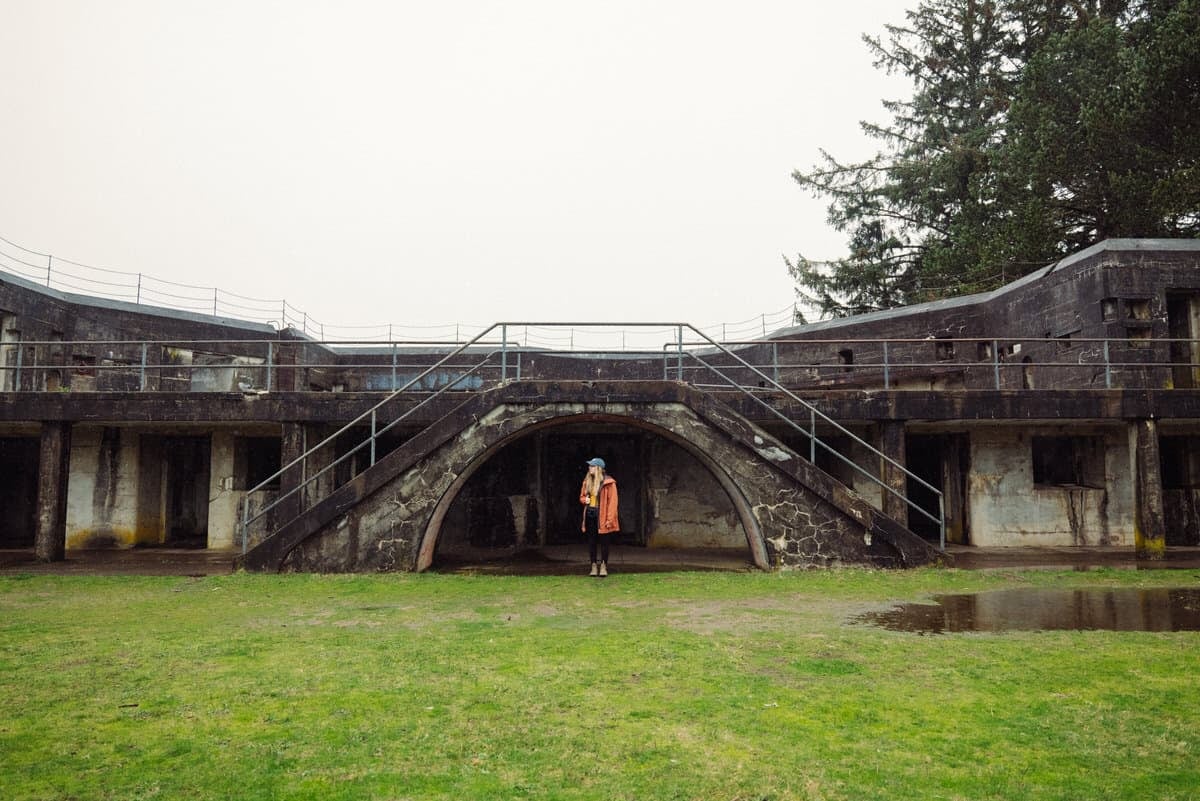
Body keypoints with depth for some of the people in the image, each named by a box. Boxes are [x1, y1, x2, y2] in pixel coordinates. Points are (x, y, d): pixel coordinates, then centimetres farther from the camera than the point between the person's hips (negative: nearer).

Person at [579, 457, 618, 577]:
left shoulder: (608, 482, -9)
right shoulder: (587, 481, 11)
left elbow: (612, 501, -11)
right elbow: (581, 496, 23)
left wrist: (610, 519, -16)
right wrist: (584, 500, -3)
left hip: (601, 516, -6)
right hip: (590, 515, 6)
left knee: (603, 542, 2)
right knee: (591, 542, 7)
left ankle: (603, 566, 11)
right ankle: (594, 566, 15)